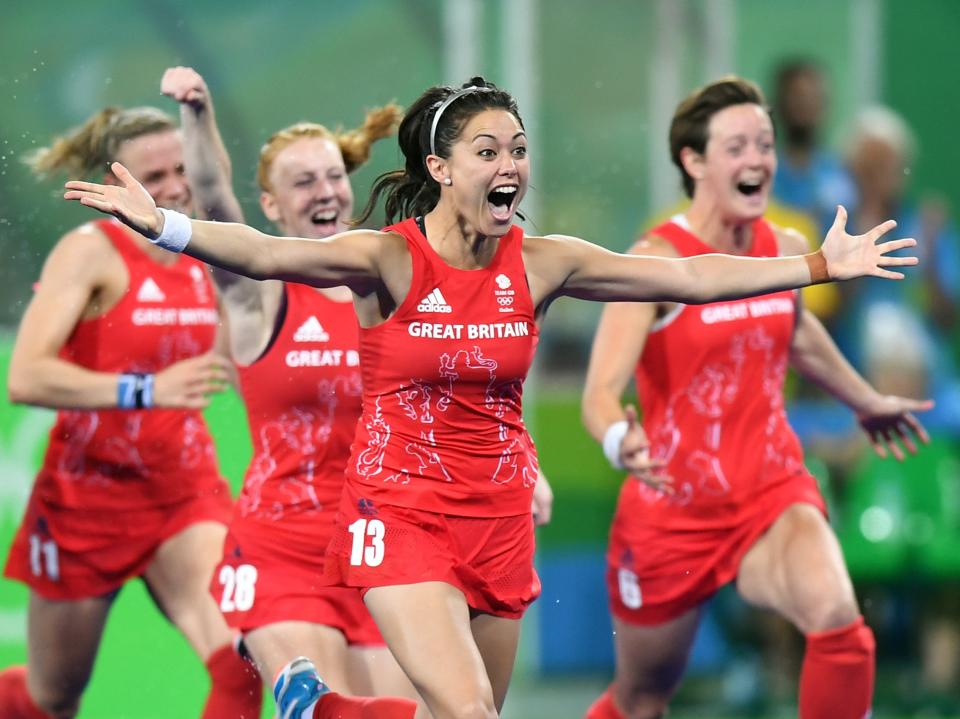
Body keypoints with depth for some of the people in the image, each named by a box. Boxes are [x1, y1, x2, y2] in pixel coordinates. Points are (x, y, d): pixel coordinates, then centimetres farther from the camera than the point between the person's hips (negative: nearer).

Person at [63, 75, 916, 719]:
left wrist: (821, 266, 2)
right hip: (402, 512, -5)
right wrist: (165, 226, -43)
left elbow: (691, 276, 4)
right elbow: (268, 254, -26)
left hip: (499, 518, 5)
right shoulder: (389, 258, -11)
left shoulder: (540, 264, 0)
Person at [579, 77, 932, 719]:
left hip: (773, 493, 3)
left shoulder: (787, 251, 0)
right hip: (672, 509, -3)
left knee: (836, 619, -30)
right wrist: (622, 442, -49)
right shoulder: (656, 262, -17)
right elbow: (601, 392, -27)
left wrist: (865, 401, 38)